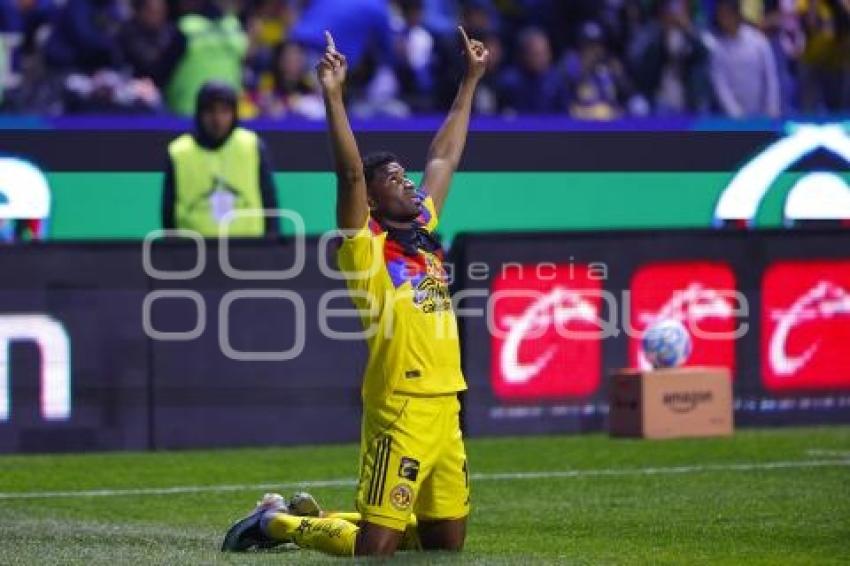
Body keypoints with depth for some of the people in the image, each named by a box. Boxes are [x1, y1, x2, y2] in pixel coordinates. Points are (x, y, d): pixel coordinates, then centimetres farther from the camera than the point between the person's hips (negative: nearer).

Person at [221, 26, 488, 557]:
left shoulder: (423, 232, 15)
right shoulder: (366, 246, -4)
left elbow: (444, 158, 24)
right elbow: (351, 174, -18)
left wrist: (470, 81, 28)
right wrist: (334, 96, -26)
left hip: (447, 412, 8)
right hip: (400, 413, -8)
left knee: (447, 542, 12)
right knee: (375, 547, -8)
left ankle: (317, 516, 29)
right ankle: (276, 521, 15)